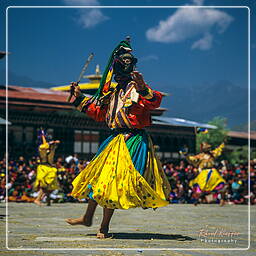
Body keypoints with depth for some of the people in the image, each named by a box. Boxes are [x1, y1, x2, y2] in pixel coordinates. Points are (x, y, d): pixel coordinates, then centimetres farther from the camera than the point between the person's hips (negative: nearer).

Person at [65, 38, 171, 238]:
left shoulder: (136, 88, -7)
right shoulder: (113, 92, 15)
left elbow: (155, 102, -26)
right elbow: (99, 112, 26)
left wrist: (143, 88, -43)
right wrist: (80, 98, 26)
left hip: (133, 140, -8)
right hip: (116, 139, 8)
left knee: (114, 180, -8)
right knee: (98, 176, 13)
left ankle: (105, 227, 2)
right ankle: (88, 217, 28)